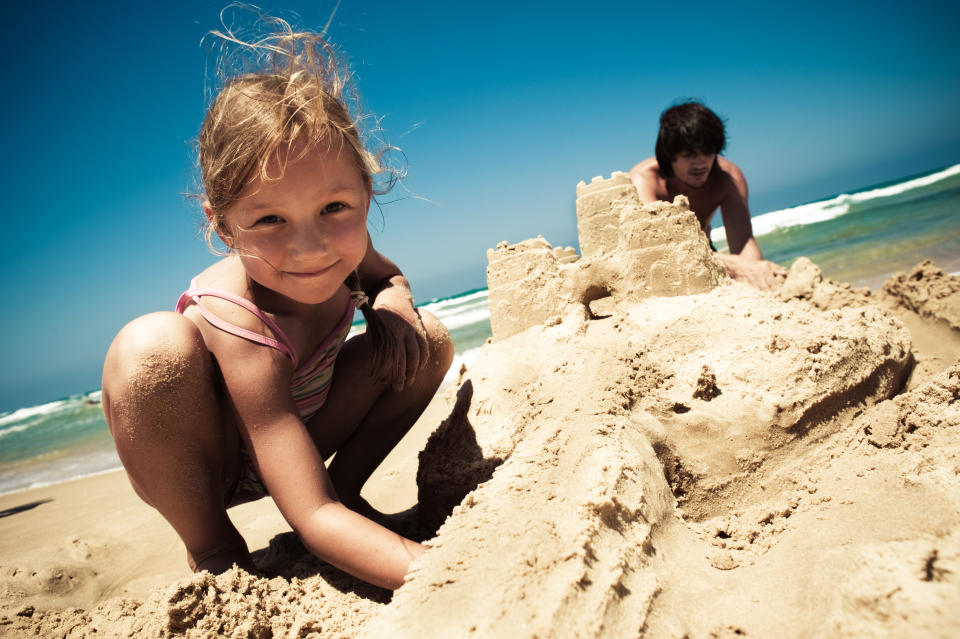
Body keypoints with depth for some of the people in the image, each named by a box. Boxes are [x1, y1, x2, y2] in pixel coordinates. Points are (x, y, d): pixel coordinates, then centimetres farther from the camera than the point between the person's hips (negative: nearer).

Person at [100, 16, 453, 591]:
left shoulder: (339, 245, -20)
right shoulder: (236, 322, -39)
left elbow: (385, 275, 7)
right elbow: (313, 518, -41)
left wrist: (392, 303, -18)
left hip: (295, 431, 5)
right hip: (207, 463, -4)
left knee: (430, 339, -11)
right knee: (154, 345, -38)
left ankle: (345, 486, 2)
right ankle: (211, 554, -14)